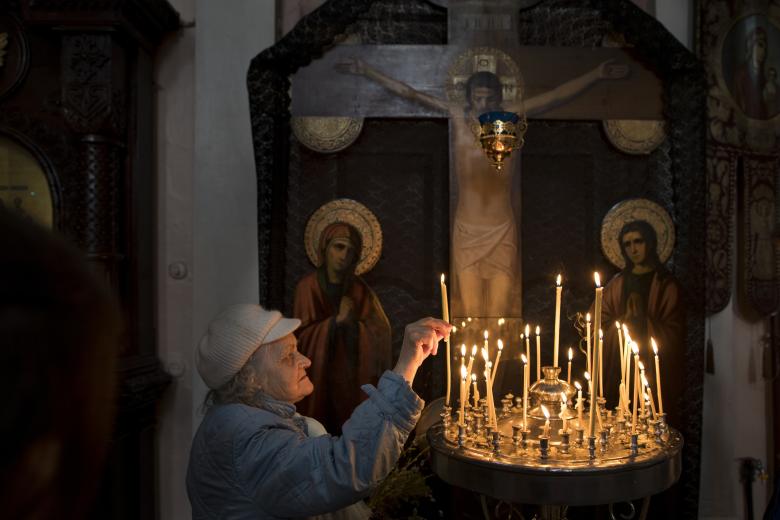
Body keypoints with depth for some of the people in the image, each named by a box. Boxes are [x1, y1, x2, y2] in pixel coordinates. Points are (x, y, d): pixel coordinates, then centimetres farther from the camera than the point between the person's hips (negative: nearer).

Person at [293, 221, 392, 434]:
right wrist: (337, 321, -18)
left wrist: (351, 323, -14)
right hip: (319, 375, -2)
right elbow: (302, 336, -9)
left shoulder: (359, 289, 4)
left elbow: (380, 332, 0)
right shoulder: (308, 286, -6)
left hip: (353, 376, 3)